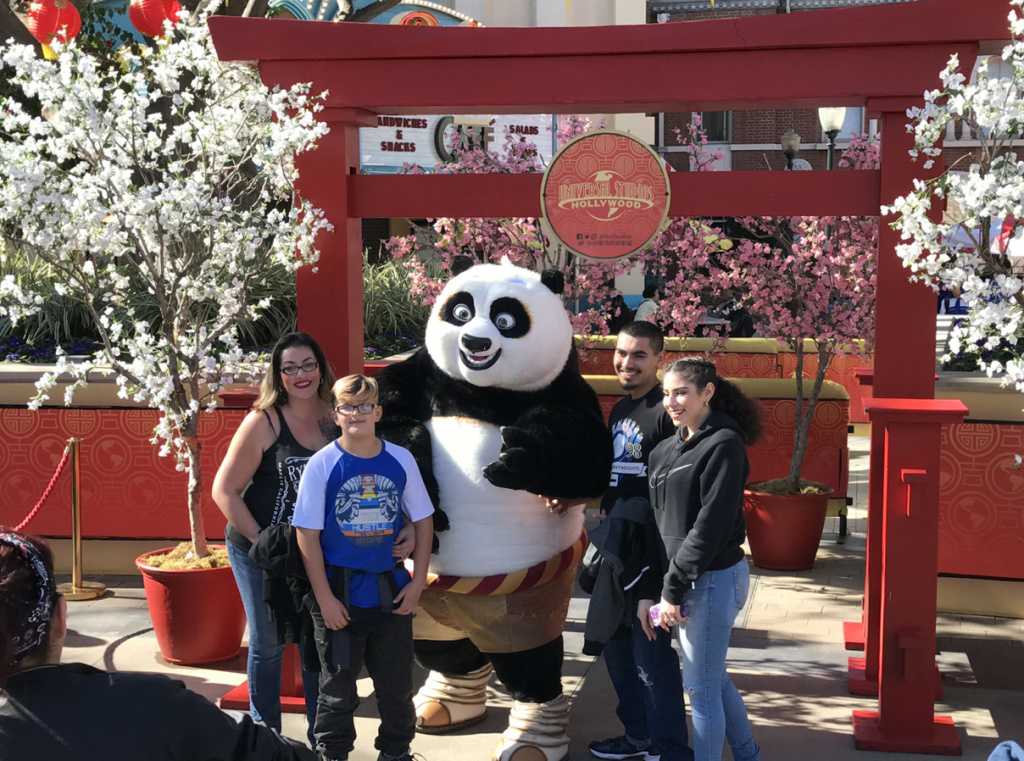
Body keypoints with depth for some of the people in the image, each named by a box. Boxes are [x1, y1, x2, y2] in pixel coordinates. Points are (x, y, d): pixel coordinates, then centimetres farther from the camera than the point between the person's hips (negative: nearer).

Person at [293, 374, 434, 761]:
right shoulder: (322, 465, -9)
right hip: (339, 597, -2)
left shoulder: (401, 460, -1)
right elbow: (307, 536, -9)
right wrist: (325, 598, -12)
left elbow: (423, 521, 6)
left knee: (397, 684, 14)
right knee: (337, 688, 11)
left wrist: (417, 583, 1)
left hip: (391, 594, 3)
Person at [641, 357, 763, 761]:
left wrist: (674, 590, -17)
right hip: (681, 580, 8)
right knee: (713, 679, 19)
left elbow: (710, 526, -18)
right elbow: (658, 525, 12)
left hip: (714, 579, -8)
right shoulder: (666, 451, 12)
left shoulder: (724, 446, -13)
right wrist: (648, 593, 7)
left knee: (701, 686, -1)